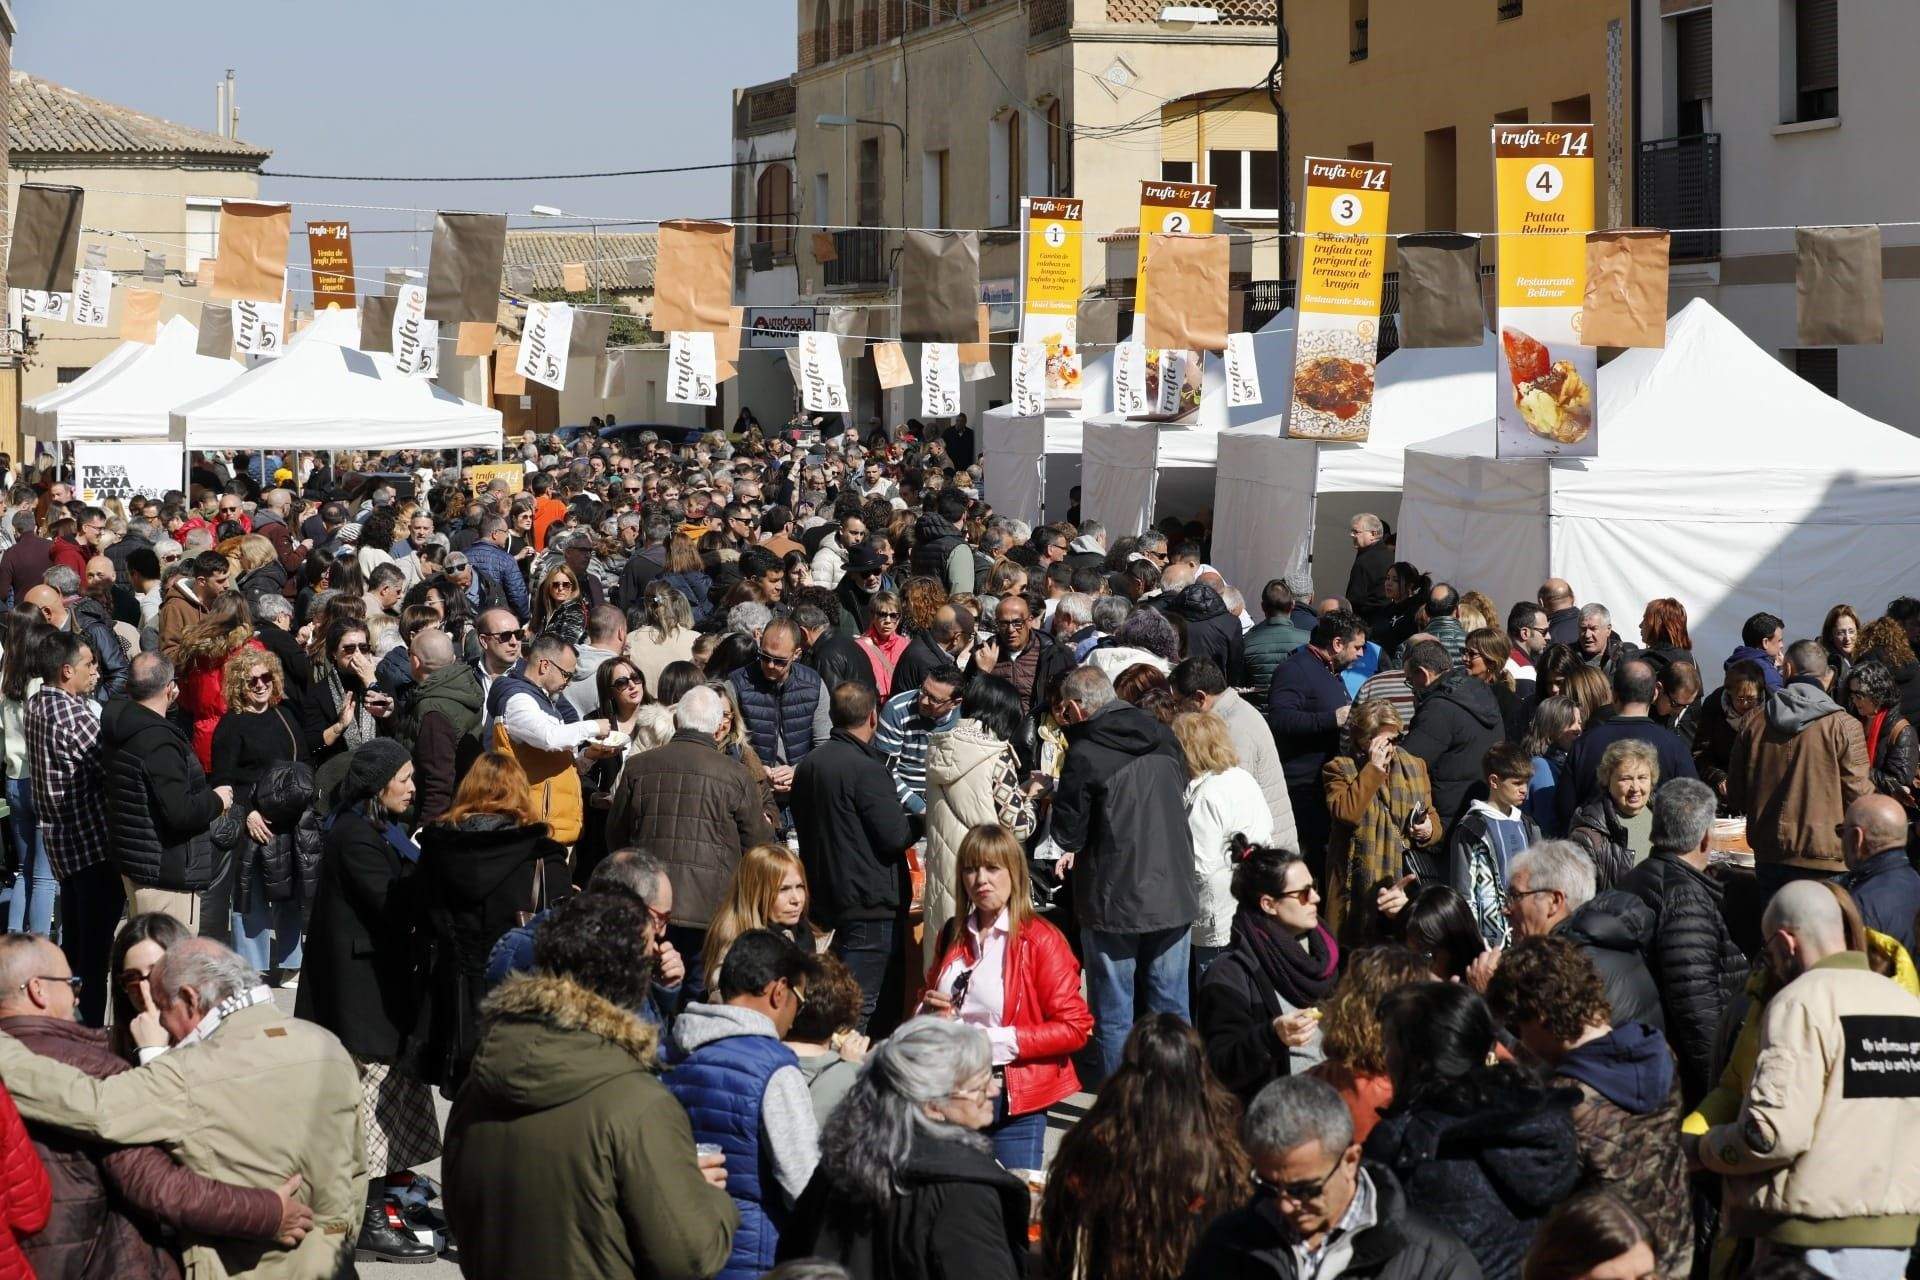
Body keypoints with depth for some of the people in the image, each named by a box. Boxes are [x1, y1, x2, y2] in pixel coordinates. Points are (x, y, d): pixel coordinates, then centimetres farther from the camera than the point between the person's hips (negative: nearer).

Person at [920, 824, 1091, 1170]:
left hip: (1014, 1105, -5)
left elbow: (1076, 1028, -13)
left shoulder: (1040, 940, -7)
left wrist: (998, 1042, -18)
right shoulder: (953, 935, 12)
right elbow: (931, 1001, 29)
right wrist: (929, 1010, 4)